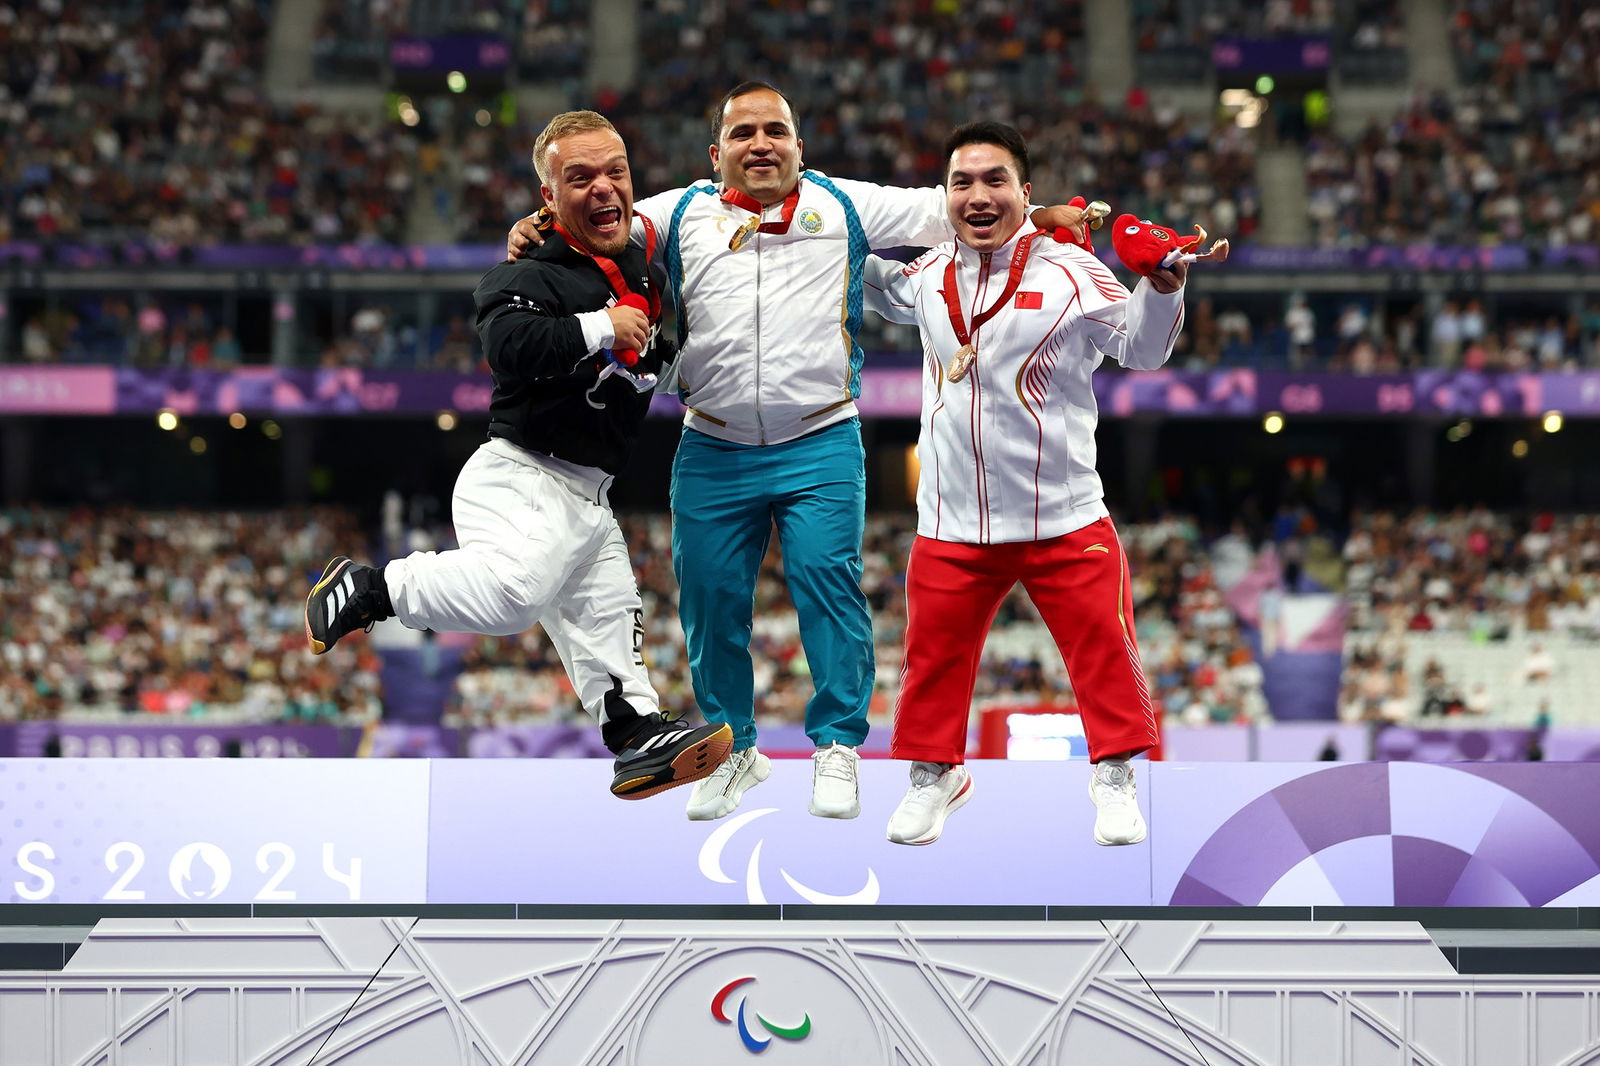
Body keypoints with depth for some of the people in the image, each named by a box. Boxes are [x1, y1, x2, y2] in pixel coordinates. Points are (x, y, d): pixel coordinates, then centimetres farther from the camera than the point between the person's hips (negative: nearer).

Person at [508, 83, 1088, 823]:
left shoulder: (843, 206, 8)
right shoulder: (681, 214, 10)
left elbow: (946, 210, 6)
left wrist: (1043, 213, -3)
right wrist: (533, 229, -11)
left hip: (821, 447, -2)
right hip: (714, 451, 2)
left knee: (828, 580, -12)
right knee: (710, 597, 4)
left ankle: (837, 746, 0)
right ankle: (732, 749, 22)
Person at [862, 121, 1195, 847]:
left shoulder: (1067, 271, -9)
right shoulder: (932, 274, 5)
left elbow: (1142, 351, -4)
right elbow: (888, 294, 29)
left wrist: (1161, 290, -21)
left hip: (1064, 520, -3)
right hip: (952, 525, 3)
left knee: (1102, 650, 1)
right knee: (934, 654, 9)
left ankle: (1114, 777, 18)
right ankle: (933, 775, 28)